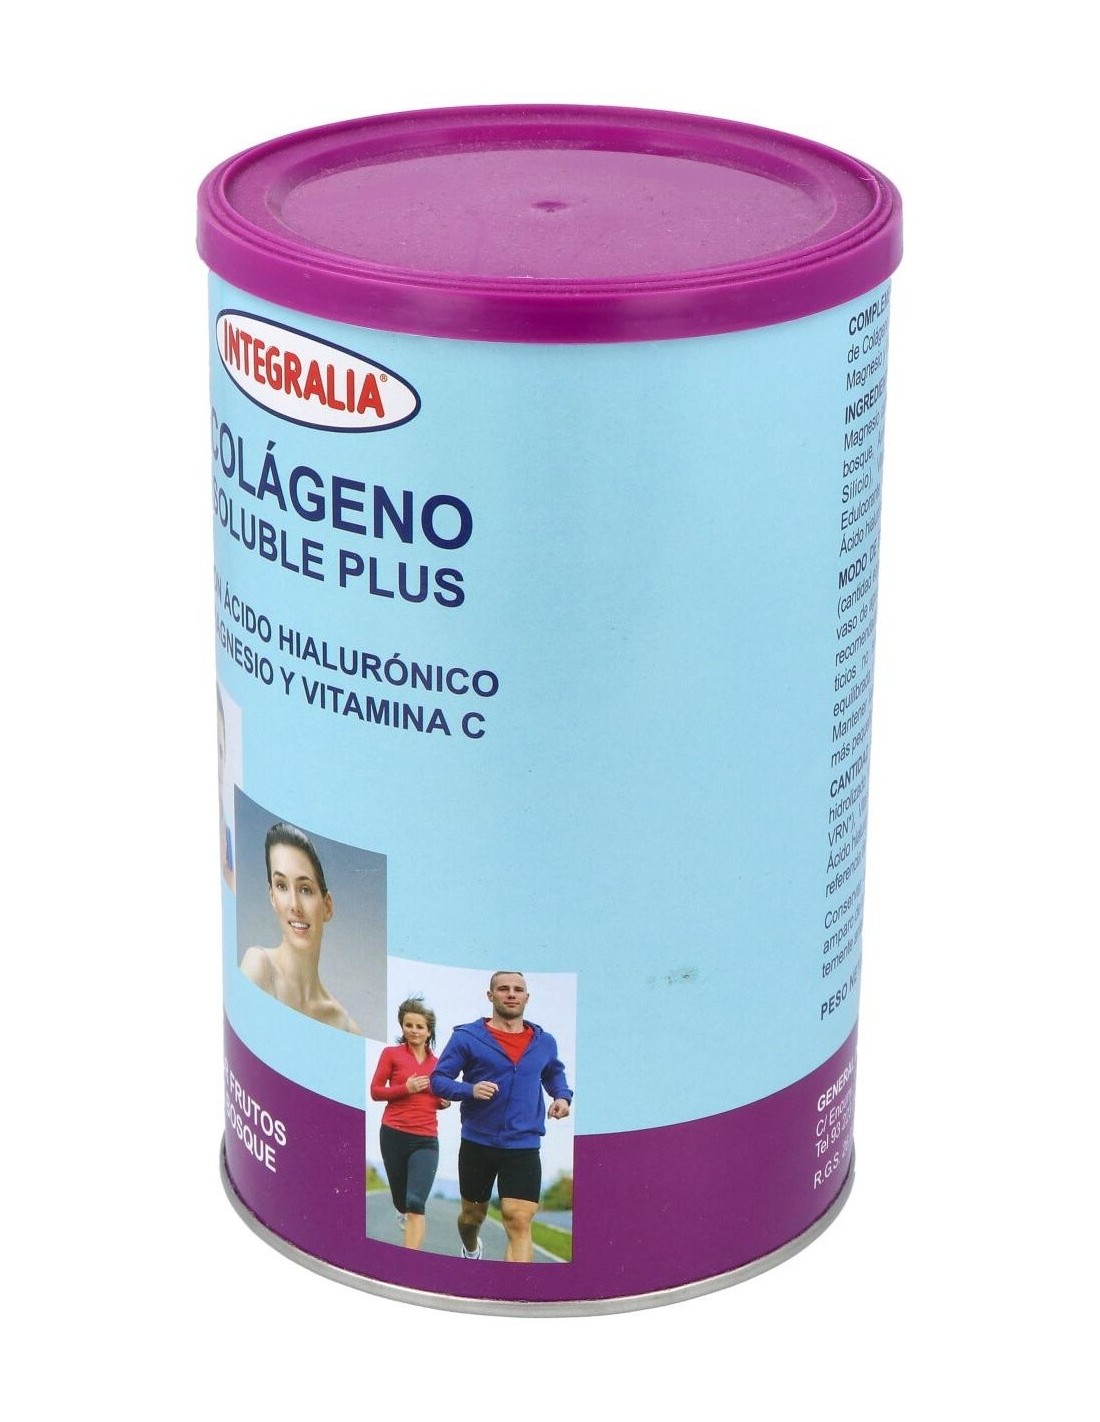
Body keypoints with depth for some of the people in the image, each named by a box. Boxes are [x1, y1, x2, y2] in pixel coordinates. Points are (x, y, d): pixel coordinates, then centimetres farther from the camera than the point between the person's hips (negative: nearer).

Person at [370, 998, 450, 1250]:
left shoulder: (436, 1063, 10)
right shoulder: (391, 1054, 1)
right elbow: (375, 1091, 0)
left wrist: (444, 1102, 1)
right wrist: (405, 1089, -15)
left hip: (426, 1139, 1)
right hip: (394, 1135, -1)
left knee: (416, 1204, -14)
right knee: (402, 1201, 13)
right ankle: (403, 1210, 53)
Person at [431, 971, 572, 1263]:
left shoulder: (544, 1042, 6)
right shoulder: (467, 1036, -6)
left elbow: (554, 1073, 27)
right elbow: (438, 1079, -5)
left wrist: (561, 1096, 6)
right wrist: (470, 1090, -23)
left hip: (523, 1148, 0)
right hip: (477, 1143, 0)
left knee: (519, 1222, -15)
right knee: (473, 1213, 19)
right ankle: (471, 1252, 54)